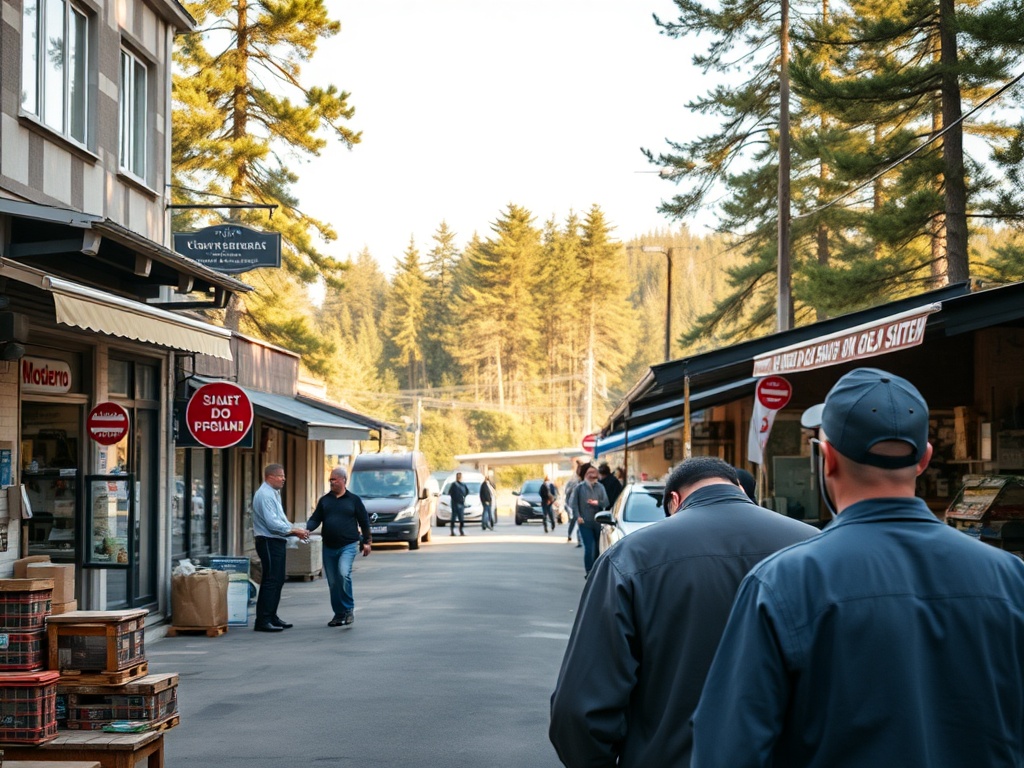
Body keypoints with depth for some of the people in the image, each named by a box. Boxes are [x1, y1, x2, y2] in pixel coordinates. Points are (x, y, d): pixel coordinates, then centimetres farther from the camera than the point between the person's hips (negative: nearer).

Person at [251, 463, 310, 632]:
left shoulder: (274, 493, 18)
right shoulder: (265, 495, -15)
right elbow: (272, 523, -21)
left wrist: (295, 530, 9)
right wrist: (294, 530, -16)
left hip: (277, 542, 10)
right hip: (269, 542, -10)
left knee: (278, 580, 14)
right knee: (270, 581, -9)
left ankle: (272, 617, 21)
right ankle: (263, 620, -8)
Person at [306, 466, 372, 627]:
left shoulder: (353, 500, 3)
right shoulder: (325, 500, 11)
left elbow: (364, 521, 7)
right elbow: (315, 519, 5)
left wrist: (366, 541, 3)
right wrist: (306, 528, -14)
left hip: (348, 546, -4)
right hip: (329, 547, 4)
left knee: (344, 574, -24)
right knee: (333, 582, 7)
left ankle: (349, 609, -11)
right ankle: (339, 614, 18)